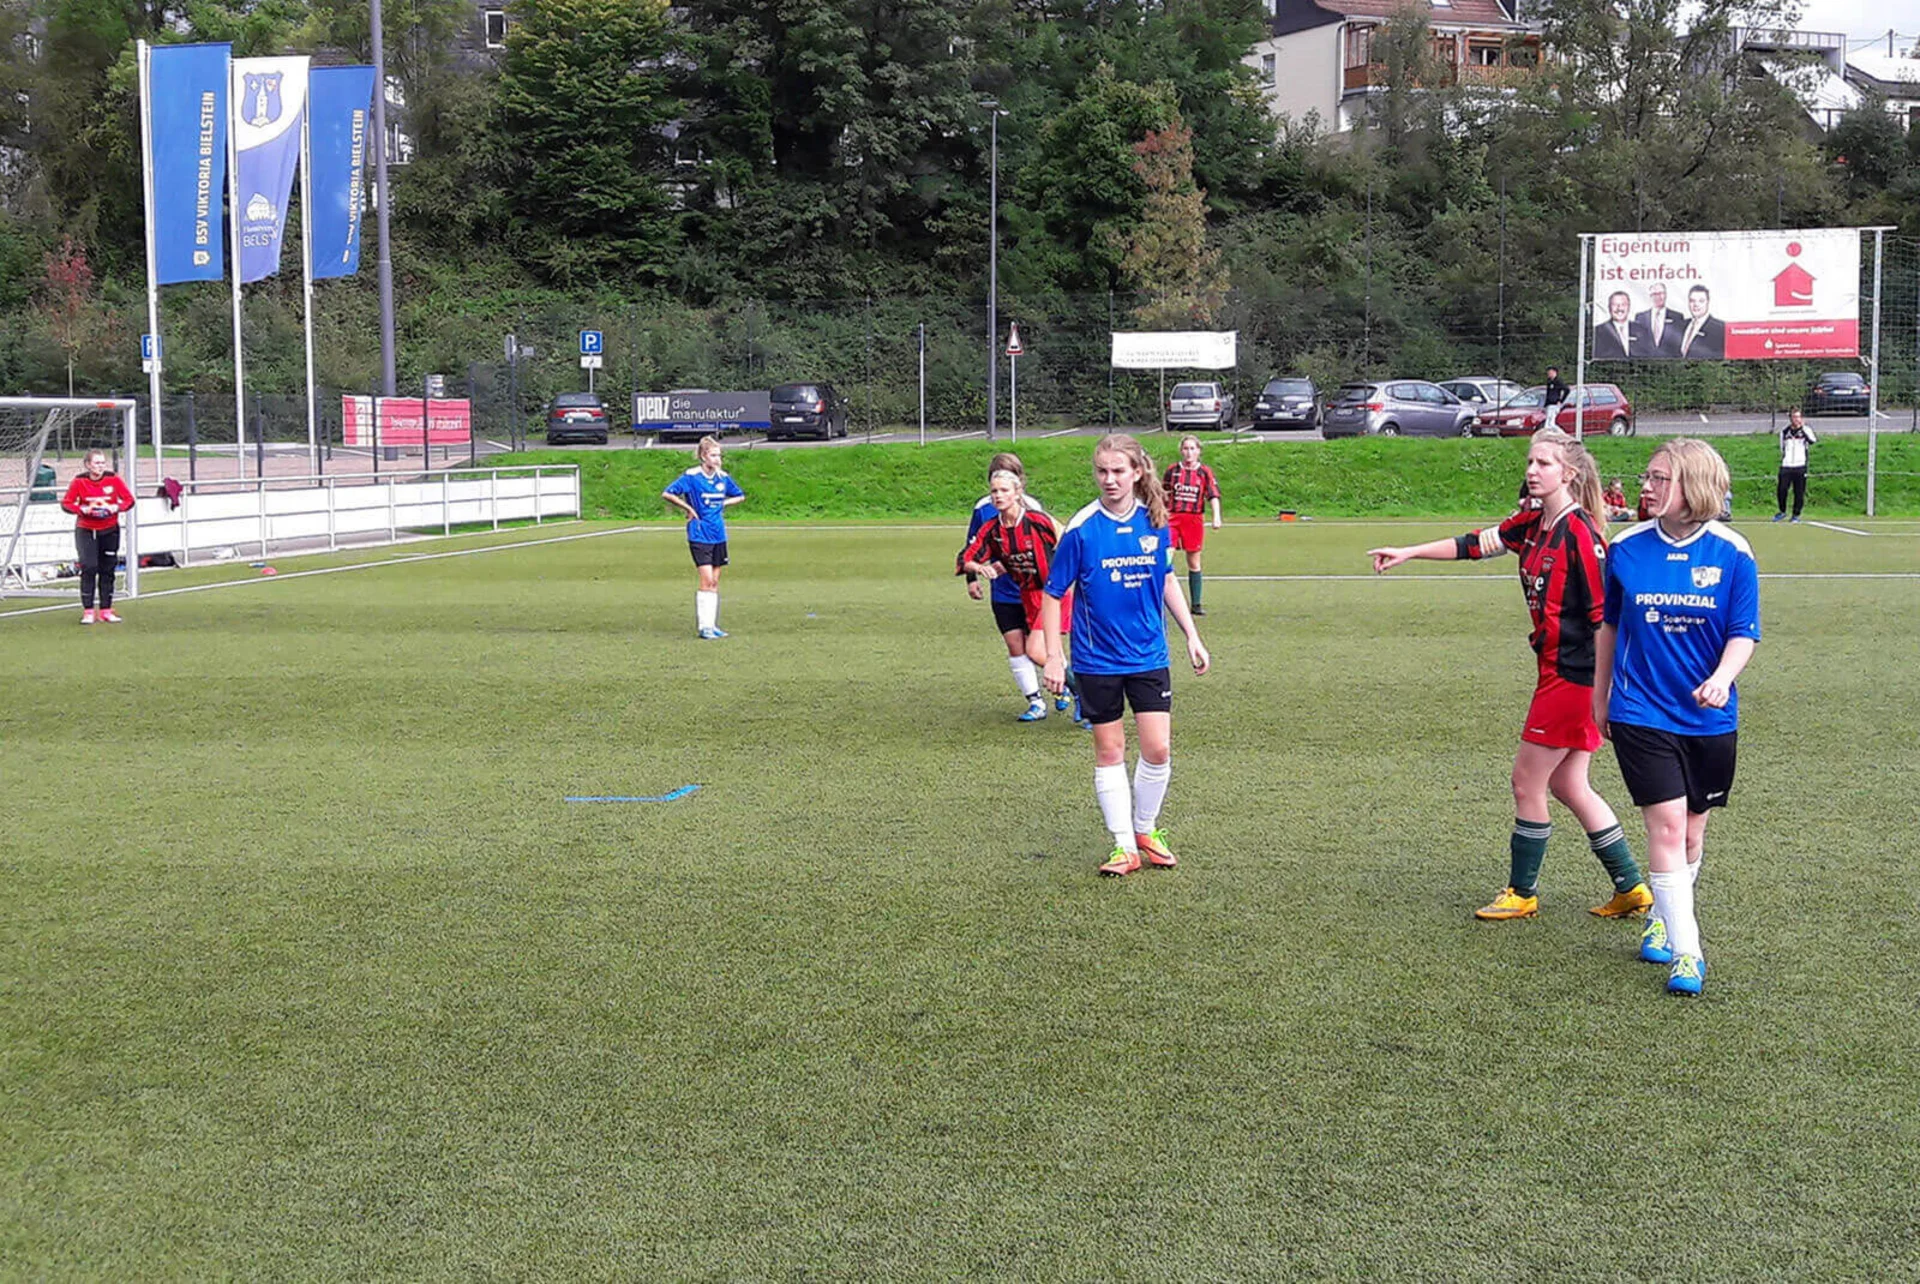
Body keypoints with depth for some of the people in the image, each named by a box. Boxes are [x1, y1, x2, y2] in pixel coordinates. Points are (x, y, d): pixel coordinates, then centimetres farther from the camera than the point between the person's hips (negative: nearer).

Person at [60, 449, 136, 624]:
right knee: (89, 568, -12)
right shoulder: (79, 482, -9)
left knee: (107, 570, 6)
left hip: (109, 531, 2)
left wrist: (116, 507, -20)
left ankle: (105, 611, 14)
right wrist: (82, 509, -22)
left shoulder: (113, 480, -6)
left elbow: (129, 500, -1)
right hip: (85, 530, -2)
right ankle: (88, 611, -7)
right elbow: (66, 503, -5)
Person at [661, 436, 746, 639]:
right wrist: (689, 509, -10)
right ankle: (704, 626, -7)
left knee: (715, 582, 8)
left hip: (719, 536, 6)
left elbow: (740, 496, 22)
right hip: (700, 536, -6)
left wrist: (723, 505, 7)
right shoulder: (691, 476, -10)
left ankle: (712, 625, 14)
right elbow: (667, 494, -12)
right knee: (707, 580, -11)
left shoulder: (723, 477, 6)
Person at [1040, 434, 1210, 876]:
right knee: (1109, 753, 5)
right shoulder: (1081, 530, -12)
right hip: (1098, 661, -2)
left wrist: (1192, 635, 14)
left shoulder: (1155, 521, -2)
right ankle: (1124, 846, 15)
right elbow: (1053, 595, -4)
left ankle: (1146, 831, 22)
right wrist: (1053, 657, -8)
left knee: (1158, 749, 0)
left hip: (1149, 657, 2)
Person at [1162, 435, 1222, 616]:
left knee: (1194, 564, 8)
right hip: (1172, 518, 0)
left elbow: (1214, 495, -5)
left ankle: (1196, 604, 16)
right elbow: (1163, 496, 13)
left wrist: (1216, 517, -19)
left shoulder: (1205, 472, 4)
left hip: (1195, 520, 1)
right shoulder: (1172, 471, 5)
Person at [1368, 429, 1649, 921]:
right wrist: (1408, 553, 13)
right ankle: (1632, 888, 22)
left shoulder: (1578, 532, -17)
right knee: (1566, 785, 14)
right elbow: (1476, 544, 16)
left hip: (1573, 674, -9)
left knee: (1527, 783, 2)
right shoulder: (1532, 523, 7)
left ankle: (1522, 894, 17)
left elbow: (1605, 614, -18)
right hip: (1558, 672, 9)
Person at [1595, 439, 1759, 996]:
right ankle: (1685, 951, -6)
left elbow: (1744, 632, -4)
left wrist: (1721, 678, -24)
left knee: (1691, 830, 12)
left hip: (1710, 718, 1)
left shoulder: (1732, 553, -5)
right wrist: (1601, 697, 17)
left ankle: (1664, 917, 37)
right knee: (1666, 823, -11)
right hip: (1642, 714, -1)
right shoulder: (1627, 548, -2)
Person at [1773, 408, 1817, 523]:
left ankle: (1796, 515, 11)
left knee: (1799, 492, -1)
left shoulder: (1806, 430, 0)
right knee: (1781, 489, -5)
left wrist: (1803, 427, -23)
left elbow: (1812, 441, -21)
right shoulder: (1784, 431, 10)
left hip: (1800, 467, -2)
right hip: (1786, 466, 2)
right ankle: (1782, 512, 15)